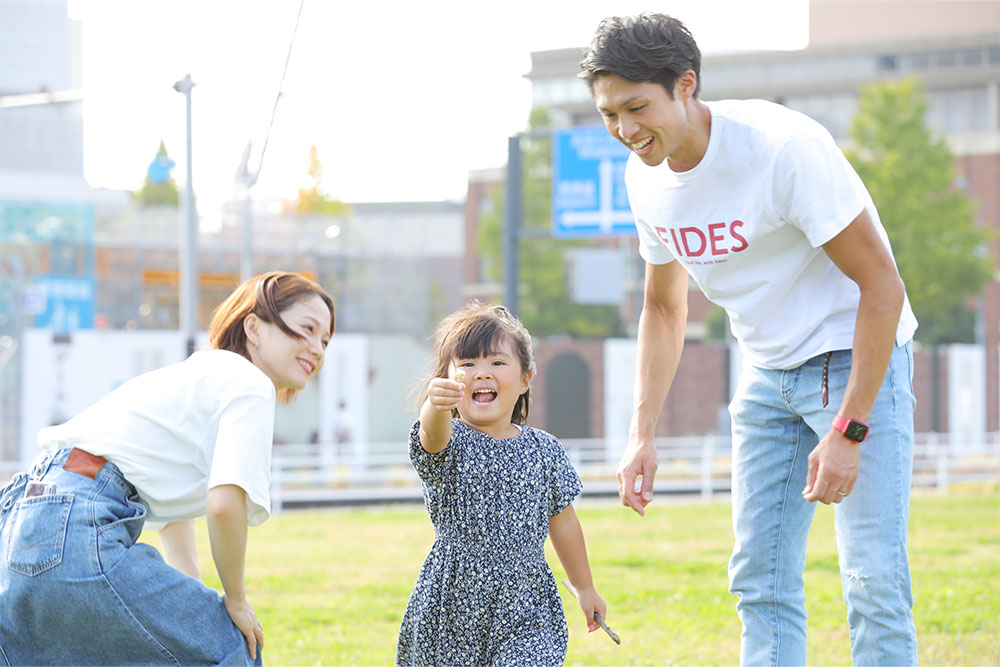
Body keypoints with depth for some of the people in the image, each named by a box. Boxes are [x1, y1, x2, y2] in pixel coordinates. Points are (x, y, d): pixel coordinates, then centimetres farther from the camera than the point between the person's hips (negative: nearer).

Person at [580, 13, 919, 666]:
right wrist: (643, 434, 6)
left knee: (874, 579, -14)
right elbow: (665, 306, 15)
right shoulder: (646, 177, -3)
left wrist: (848, 430, -24)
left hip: (858, 358, -7)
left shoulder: (784, 146, -25)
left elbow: (881, 283, -21)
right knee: (761, 580, 5)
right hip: (769, 375, 7)